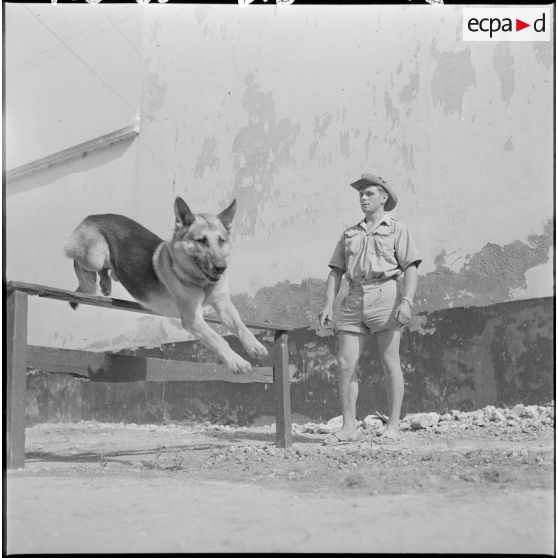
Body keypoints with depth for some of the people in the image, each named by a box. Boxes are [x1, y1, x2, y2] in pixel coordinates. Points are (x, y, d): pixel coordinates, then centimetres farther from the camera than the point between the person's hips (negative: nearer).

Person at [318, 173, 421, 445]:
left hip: (385, 294, -4)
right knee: (345, 364, -3)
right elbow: (335, 271, 17)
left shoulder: (397, 229, 11)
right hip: (355, 299, 4)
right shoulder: (349, 234, 22)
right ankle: (348, 428, 4)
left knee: (390, 363, -3)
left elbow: (410, 268, 0)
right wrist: (328, 305, 4)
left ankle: (393, 427, 4)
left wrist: (406, 300, -15)